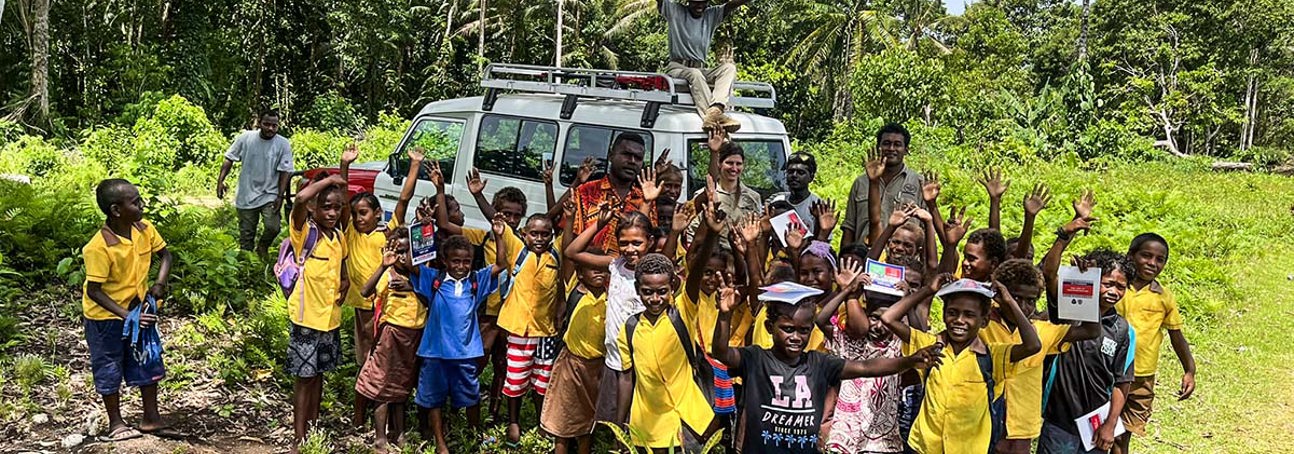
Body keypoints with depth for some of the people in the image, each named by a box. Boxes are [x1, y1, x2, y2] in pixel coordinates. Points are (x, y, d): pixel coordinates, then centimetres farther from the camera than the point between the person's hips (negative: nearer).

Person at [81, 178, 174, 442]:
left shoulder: (144, 229, -12)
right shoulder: (99, 248, -29)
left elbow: (165, 254, 5)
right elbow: (94, 291, -26)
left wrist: (160, 284, -11)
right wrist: (126, 316, -30)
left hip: (138, 308, 6)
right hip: (106, 315, -6)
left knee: (148, 362, 13)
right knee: (110, 368, 9)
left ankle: (151, 418, 27)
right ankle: (115, 424, 25)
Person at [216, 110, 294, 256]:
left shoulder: (283, 144, -9)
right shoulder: (245, 138, -6)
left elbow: (285, 172, -7)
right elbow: (229, 159, 2)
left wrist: (280, 196, -12)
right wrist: (220, 180, -7)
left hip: (270, 196, -1)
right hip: (246, 195, 1)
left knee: (273, 227, -19)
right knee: (246, 234, 9)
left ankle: (263, 247, 13)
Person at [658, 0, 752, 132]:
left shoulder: (712, 15, 12)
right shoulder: (675, 11, 5)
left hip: (701, 70, 4)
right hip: (677, 67, -4)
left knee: (729, 67, -22)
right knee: (695, 74, -36)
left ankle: (715, 109, -47)